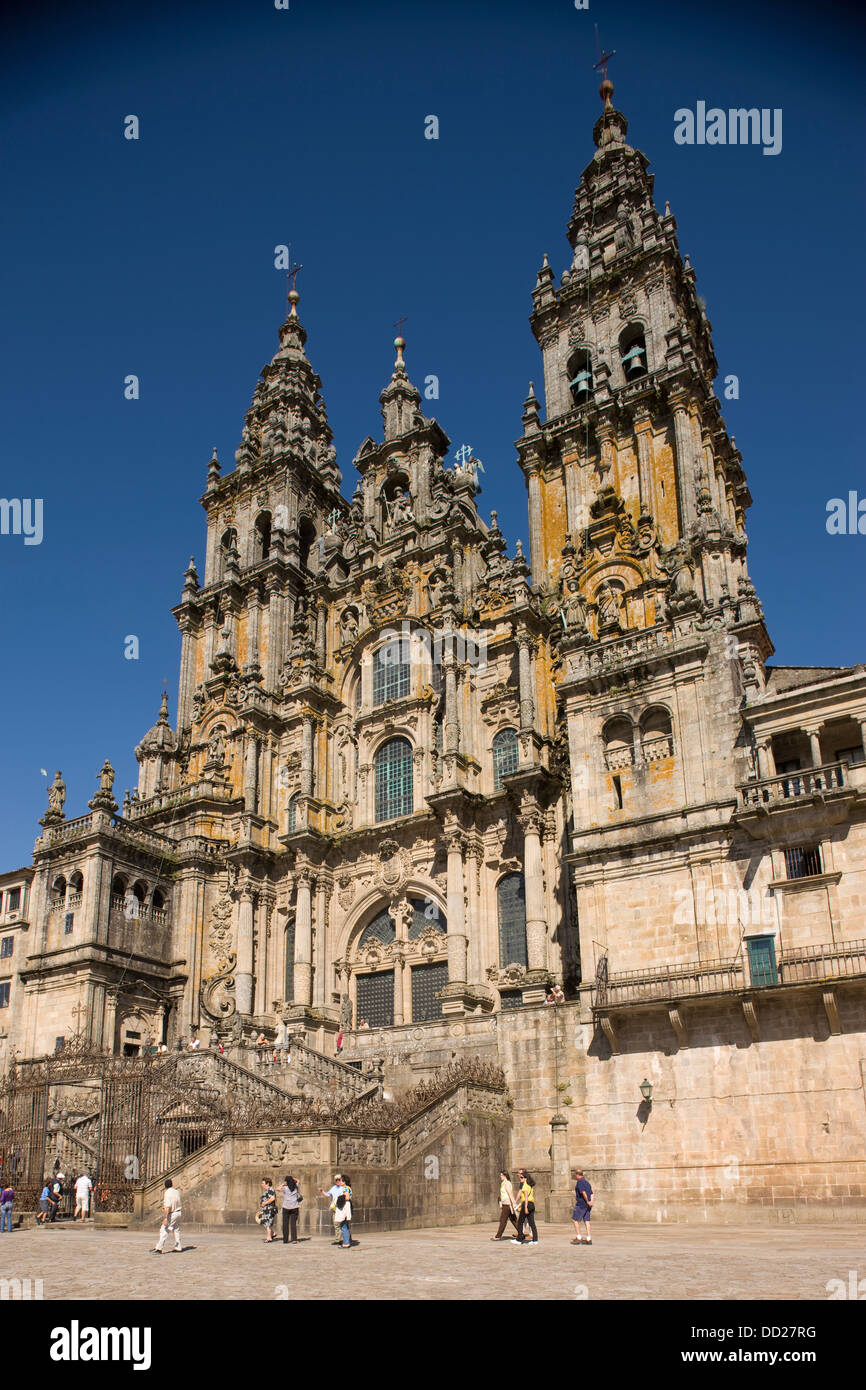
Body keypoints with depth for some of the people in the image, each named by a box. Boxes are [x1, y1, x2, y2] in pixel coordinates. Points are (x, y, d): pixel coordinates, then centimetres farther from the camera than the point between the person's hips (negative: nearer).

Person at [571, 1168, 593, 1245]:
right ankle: (589, 1239, 2)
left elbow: (583, 1192, -22)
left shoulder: (579, 1182, -10)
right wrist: (590, 1202, 0)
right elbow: (591, 1194, 13)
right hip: (587, 1206, 8)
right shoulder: (587, 1182, 17)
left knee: (575, 1220, 1)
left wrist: (587, 1202, -13)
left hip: (581, 1204, -8)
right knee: (586, 1221, 7)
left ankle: (579, 1238, -2)